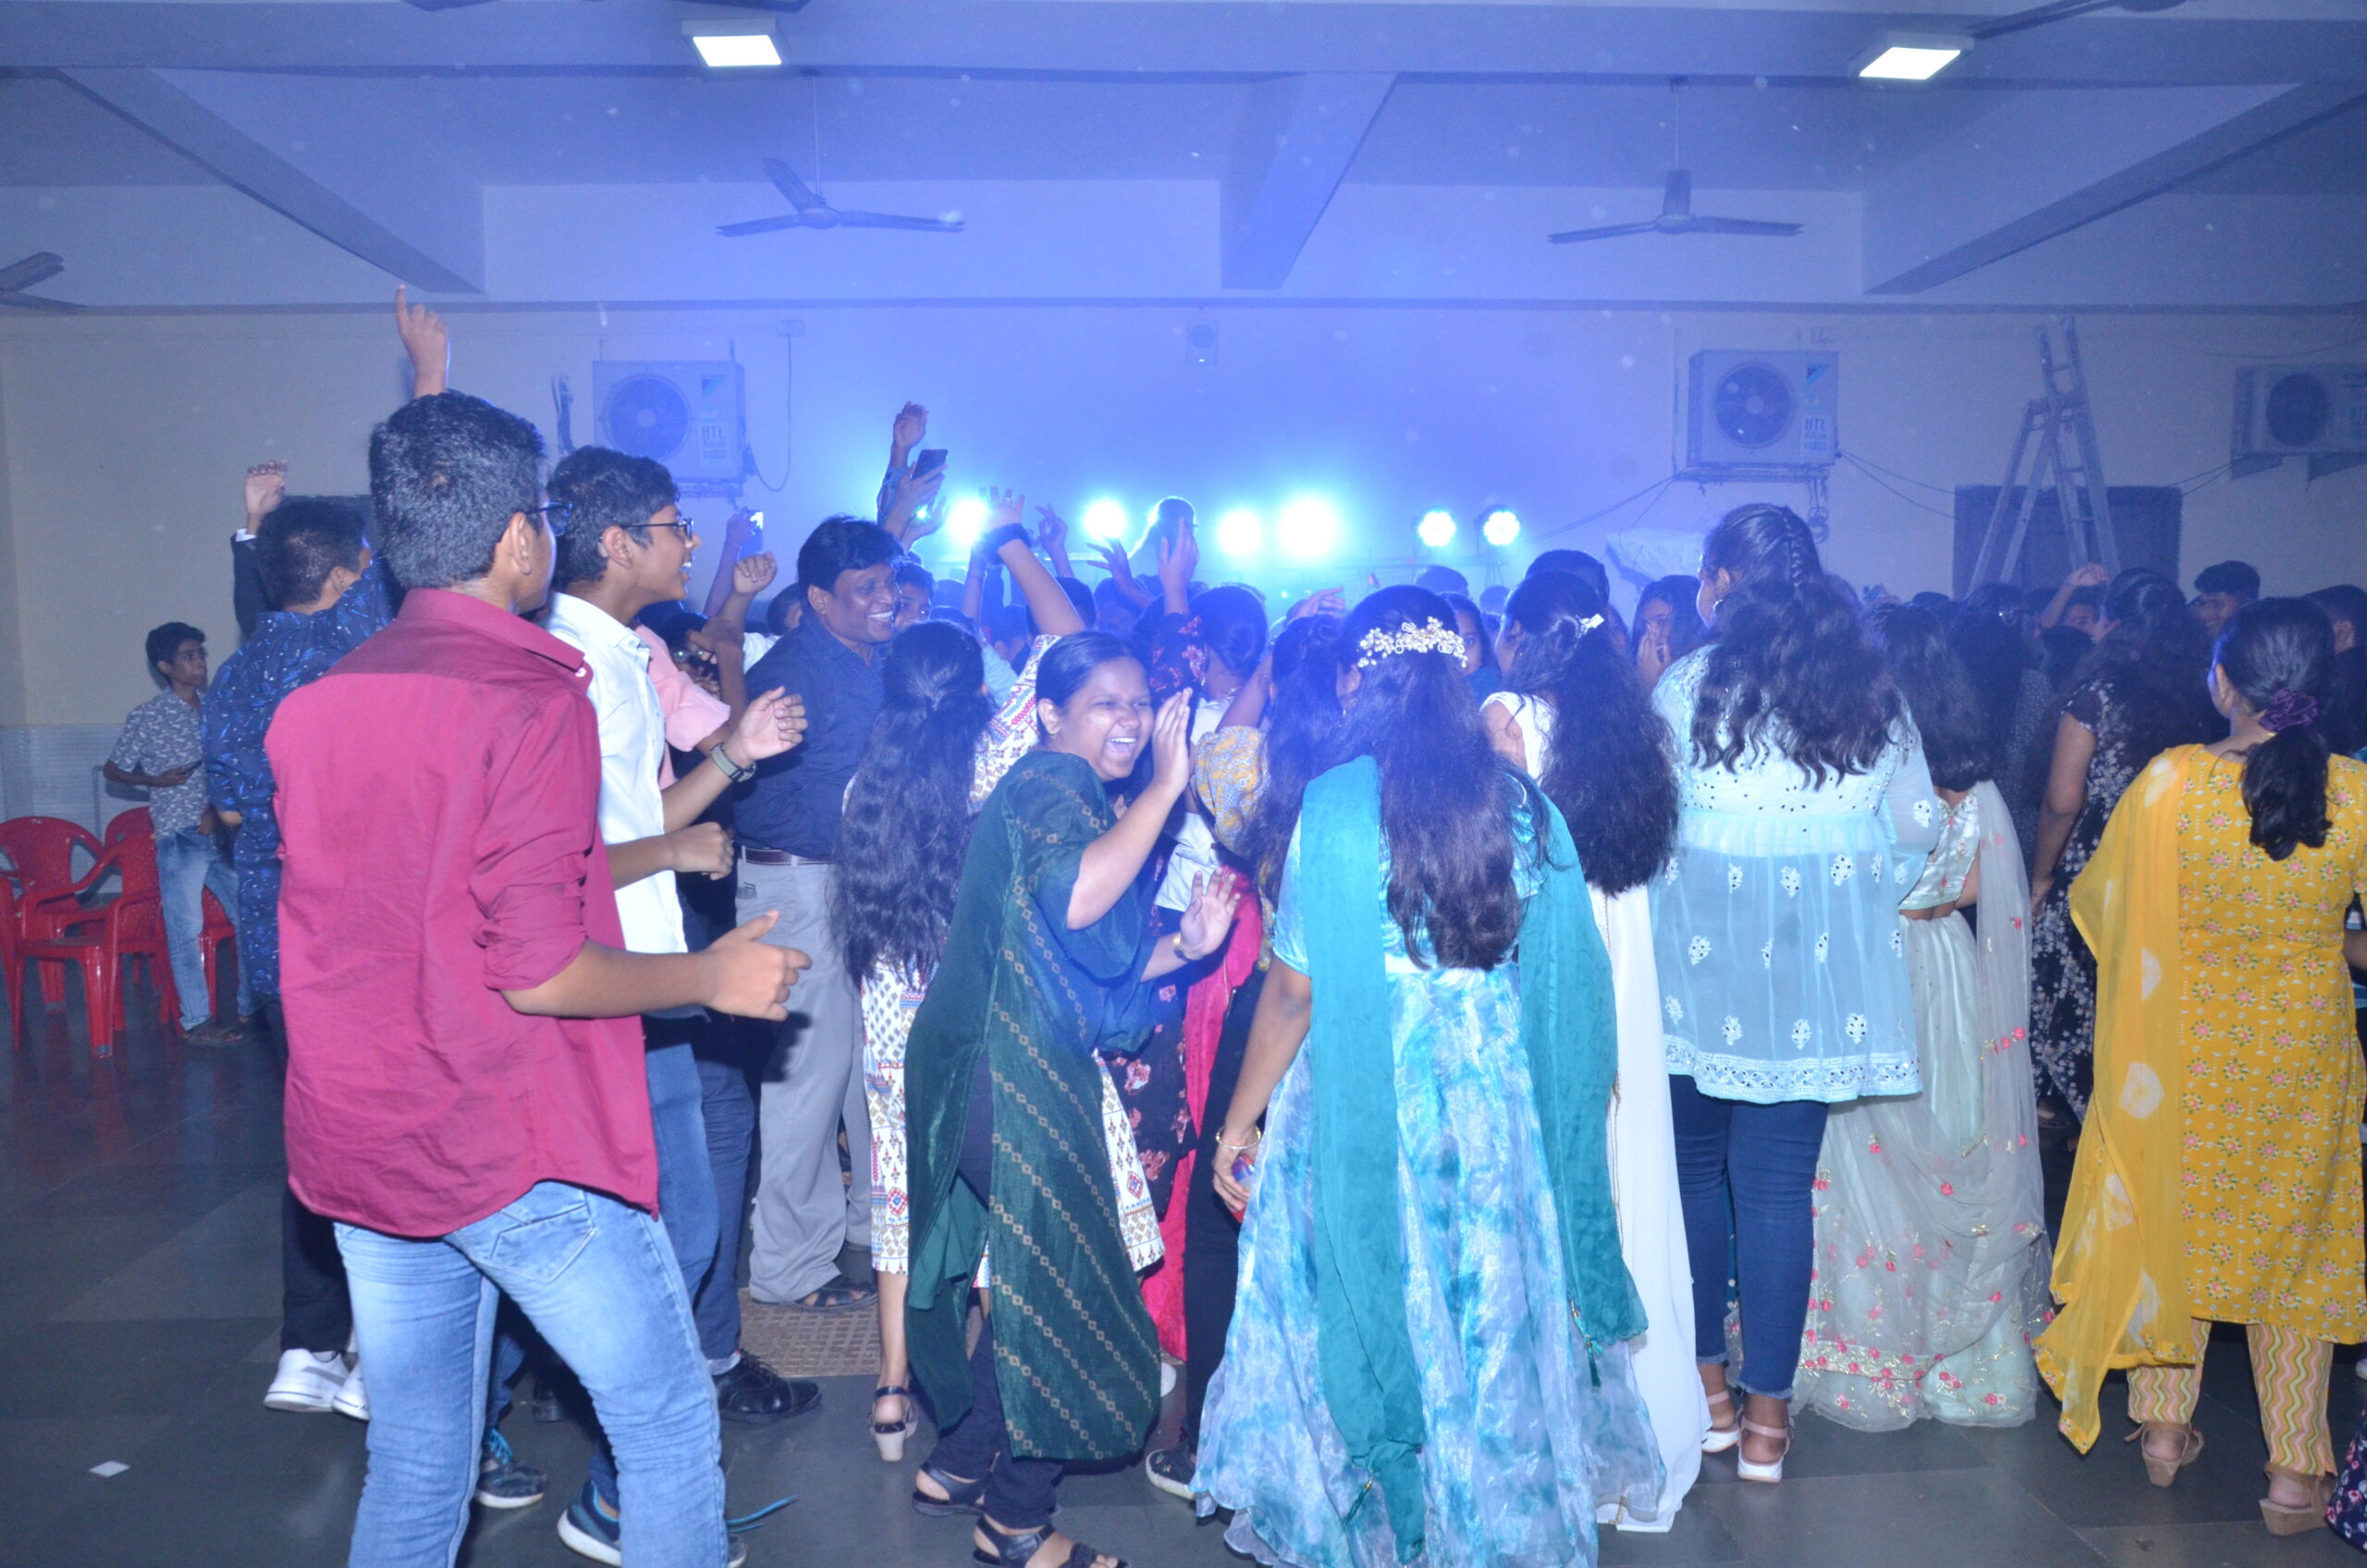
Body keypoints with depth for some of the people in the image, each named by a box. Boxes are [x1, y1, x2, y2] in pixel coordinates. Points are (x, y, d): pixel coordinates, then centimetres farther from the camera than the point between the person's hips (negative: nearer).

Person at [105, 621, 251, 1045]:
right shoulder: (147, 718, -3)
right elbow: (113, 770, 4)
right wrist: (156, 780, -12)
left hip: (222, 831, 5)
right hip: (179, 837, -5)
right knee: (187, 931, 1)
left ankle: (252, 1008, 18)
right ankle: (197, 1022, 9)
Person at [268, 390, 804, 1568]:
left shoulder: (312, 707, 7)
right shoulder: (531, 700, -16)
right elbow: (539, 971, -20)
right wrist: (716, 976, -6)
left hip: (358, 1149, 8)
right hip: (514, 1153, -7)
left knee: (412, 1471, 18)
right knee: (668, 1422, 8)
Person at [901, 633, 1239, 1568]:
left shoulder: (1082, 799, 17)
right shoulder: (1048, 782, -13)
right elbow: (1074, 897, -33)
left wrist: (1182, 945, 1)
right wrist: (1165, 786, -27)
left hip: (1037, 1072, 10)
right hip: (1012, 1076, -10)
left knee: (1022, 1276, 19)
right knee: (1052, 1281, 0)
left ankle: (958, 1464, 34)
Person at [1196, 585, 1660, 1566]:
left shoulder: (1340, 804, -13)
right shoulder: (1522, 803, -2)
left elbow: (1295, 988, -12)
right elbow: (1564, 984, 2)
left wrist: (1240, 1121, -2)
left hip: (1363, 1111, -4)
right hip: (1495, 1108, 4)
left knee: (1362, 1314, 13)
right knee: (1488, 1312, 18)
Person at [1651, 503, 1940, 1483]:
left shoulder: (1685, 686, -6)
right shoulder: (1871, 691, 3)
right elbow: (1918, 826, 7)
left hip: (1700, 962, -2)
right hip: (1817, 971, 2)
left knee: (1696, 1169, 15)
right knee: (1778, 1184, 7)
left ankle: (1709, 1390, 24)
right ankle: (1768, 1415, 13)